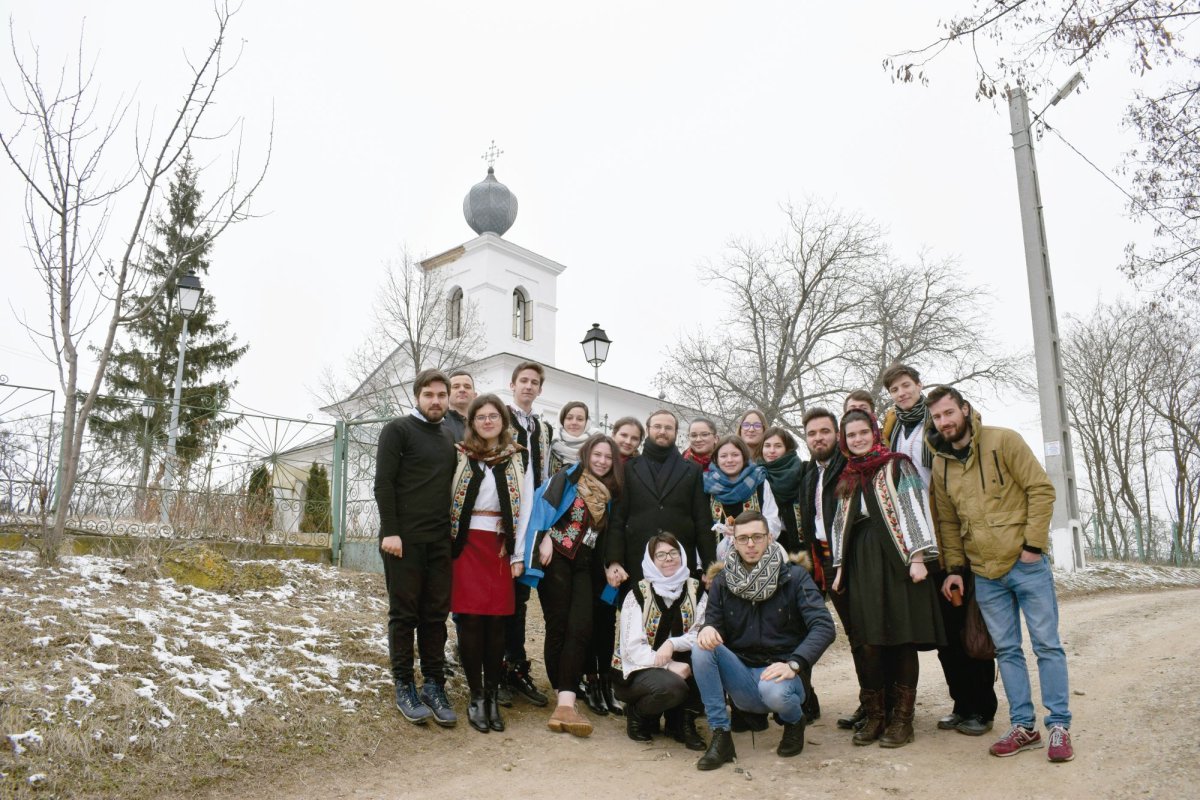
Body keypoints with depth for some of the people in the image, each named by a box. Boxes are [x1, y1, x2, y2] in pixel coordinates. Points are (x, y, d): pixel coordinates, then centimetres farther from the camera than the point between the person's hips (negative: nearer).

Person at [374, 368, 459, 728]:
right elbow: (383, 483, -8)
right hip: (404, 539, -5)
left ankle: (434, 686, 12)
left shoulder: (449, 438, 16)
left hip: (440, 541, 5)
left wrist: (455, 531, 10)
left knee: (436, 614, 6)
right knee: (404, 613, 2)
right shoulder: (398, 430, -1)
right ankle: (404, 688, 11)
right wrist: (389, 531, -15)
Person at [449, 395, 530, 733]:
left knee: (496, 621, 2)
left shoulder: (517, 459, 8)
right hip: (467, 544, -1)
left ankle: (492, 695, 11)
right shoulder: (460, 455, 6)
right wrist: (448, 544, -4)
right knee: (470, 619, -4)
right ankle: (476, 696, 5)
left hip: (501, 546, 1)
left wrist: (519, 555, 0)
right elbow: (446, 499, 4)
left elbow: (526, 507, 5)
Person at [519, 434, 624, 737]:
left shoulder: (609, 494, 14)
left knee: (579, 630, -10)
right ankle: (566, 698, 9)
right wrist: (545, 538, -18)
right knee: (557, 627, -1)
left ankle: (565, 704, -16)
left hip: (582, 567, 4)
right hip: (556, 559, -4)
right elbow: (544, 503, -10)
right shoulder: (567, 478, -1)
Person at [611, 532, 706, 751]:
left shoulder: (694, 590, 2)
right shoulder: (639, 594, -7)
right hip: (638, 668, -3)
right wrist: (669, 666, -28)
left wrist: (673, 644, -27)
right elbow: (633, 648, -15)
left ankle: (683, 720, -7)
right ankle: (637, 713, -1)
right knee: (671, 687, -34)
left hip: (677, 664, 4)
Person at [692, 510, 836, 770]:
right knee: (702, 649, -23)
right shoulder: (723, 581, 3)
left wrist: (793, 664, -29)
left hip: (779, 673, -3)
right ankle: (720, 738, -15)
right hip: (742, 678, 3)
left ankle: (794, 721, 3)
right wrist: (707, 630, -22)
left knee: (773, 691, -37)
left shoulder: (794, 577, -6)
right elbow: (713, 622, 4)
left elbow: (824, 627, -15)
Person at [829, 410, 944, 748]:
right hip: (862, 564, 4)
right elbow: (842, 525, 21)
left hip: (896, 561, -4)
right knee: (868, 641, 2)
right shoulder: (848, 478, 18)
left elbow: (914, 509, -5)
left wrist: (917, 558, -13)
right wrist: (840, 568, 16)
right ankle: (874, 715, 11)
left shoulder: (897, 466, 3)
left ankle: (903, 718, 6)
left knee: (902, 638, -2)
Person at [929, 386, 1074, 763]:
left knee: (1046, 644, 2)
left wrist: (1033, 545, -14)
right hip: (984, 575, 5)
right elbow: (948, 522, 14)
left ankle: (1059, 725, 11)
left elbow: (1042, 490, -10)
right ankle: (1024, 726, 17)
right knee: (1007, 651, 9)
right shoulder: (940, 464, 7)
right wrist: (955, 568, 8)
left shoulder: (1003, 441, -7)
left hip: (1026, 563, -4)